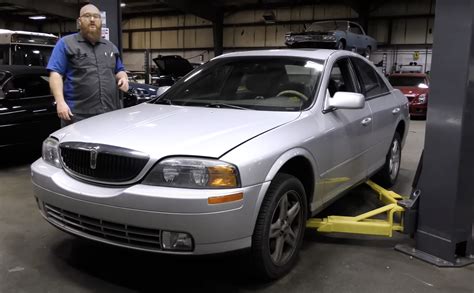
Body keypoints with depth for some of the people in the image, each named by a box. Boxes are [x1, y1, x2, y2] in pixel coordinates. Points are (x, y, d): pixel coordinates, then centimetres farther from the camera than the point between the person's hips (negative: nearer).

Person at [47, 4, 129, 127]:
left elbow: (120, 70, 26)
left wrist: (123, 78, 1)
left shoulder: (110, 46, 20)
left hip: (111, 113, 5)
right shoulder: (66, 43, 3)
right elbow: (56, 74, -4)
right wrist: (60, 102, -17)